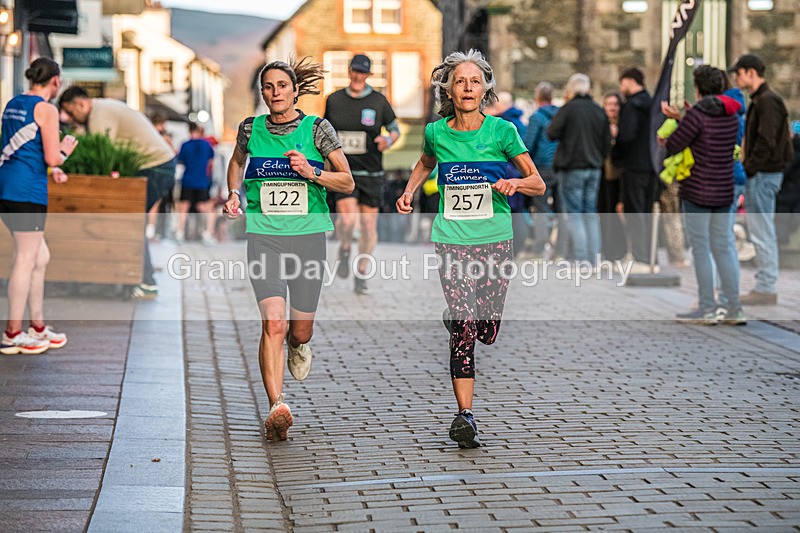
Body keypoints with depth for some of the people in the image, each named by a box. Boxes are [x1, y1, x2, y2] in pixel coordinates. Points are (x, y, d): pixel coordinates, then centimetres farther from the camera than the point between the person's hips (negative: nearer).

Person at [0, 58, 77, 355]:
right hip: (28, 191, -9)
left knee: (40, 257, 17)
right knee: (25, 261, -2)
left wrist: (51, 170, 26)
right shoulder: (46, 109, -10)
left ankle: (38, 327, 22)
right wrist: (65, 150, 8)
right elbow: (52, 158, -12)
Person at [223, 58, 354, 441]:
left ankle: (298, 345, 47)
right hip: (263, 235, 0)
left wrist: (313, 173, -15)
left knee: (300, 330, 9)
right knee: (273, 323, -19)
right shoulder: (251, 129, 4)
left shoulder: (316, 128, -1)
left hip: (308, 235, 0)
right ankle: (277, 406, -23)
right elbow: (237, 162, 26)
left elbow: (348, 182, 1)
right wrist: (234, 194, 8)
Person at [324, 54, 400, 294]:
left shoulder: (379, 101, -2)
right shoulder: (334, 99, 3)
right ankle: (344, 251, 12)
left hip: (371, 174, 1)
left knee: (369, 225, 4)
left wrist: (388, 140, -15)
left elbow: (395, 130, 7)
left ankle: (361, 274, 22)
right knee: (348, 219, -21)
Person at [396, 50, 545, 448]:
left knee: (488, 330, 3)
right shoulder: (436, 133, 2)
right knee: (463, 325, -14)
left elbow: (538, 184, 0)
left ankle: (453, 317, 39)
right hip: (451, 239, 0)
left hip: (494, 239, 0)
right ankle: (465, 415, -10)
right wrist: (409, 191, 10)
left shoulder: (501, 131, -4)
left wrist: (514, 183, -19)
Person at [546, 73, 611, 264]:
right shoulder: (599, 111, 8)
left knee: (573, 214, -3)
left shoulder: (569, 108, -10)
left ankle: (580, 259, -10)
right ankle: (594, 258, 10)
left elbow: (552, 133, -13)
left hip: (572, 168, -6)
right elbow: (607, 143, 10)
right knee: (591, 214, 12)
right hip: (594, 169, 6)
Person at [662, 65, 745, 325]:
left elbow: (673, 145, -13)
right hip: (724, 191, 7)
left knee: (701, 248, 1)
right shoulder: (731, 115, 6)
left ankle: (707, 308, 3)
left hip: (697, 191, -7)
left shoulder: (697, 114, -16)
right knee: (724, 247, 11)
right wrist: (678, 118, 12)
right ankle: (734, 309, 12)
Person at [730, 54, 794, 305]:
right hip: (760, 174, 11)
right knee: (763, 233, 13)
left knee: (762, 234, -7)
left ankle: (766, 288, -4)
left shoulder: (767, 101, -15)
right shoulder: (761, 100, 18)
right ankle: (766, 286, 18)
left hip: (763, 174, -11)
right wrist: (747, 167, 14)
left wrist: (748, 169, -17)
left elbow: (765, 142, -21)